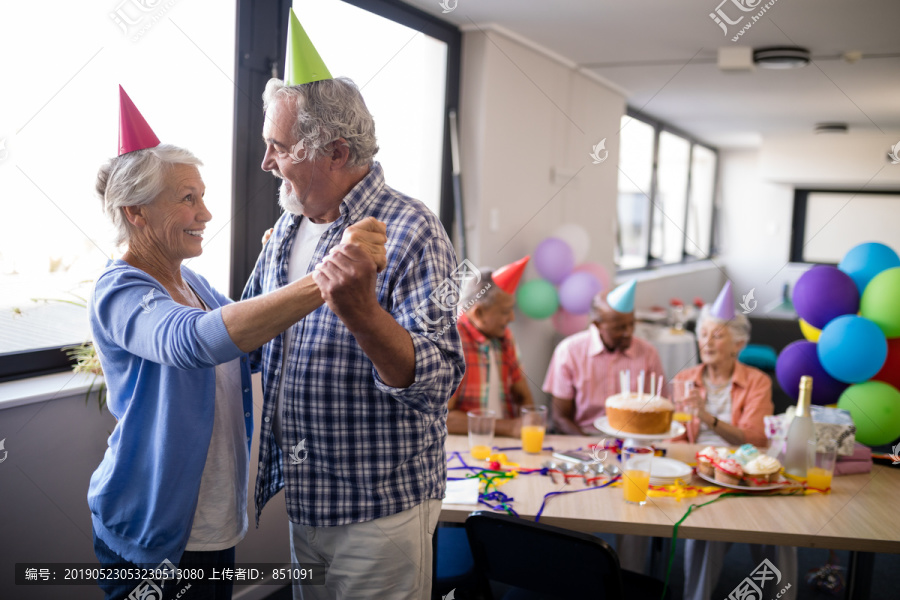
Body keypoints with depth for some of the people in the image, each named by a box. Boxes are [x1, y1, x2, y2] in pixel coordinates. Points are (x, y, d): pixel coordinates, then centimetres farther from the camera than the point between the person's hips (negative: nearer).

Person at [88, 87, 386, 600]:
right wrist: (324, 281, -52)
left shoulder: (193, 283, 7)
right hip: (151, 538, -7)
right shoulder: (119, 293, -20)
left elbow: (252, 339, 17)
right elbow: (196, 340, -41)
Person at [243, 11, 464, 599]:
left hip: (380, 508, -7)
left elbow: (437, 379, -26)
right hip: (304, 498, 7)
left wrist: (361, 311, -41)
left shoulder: (411, 231, -17)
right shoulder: (288, 229, 7)